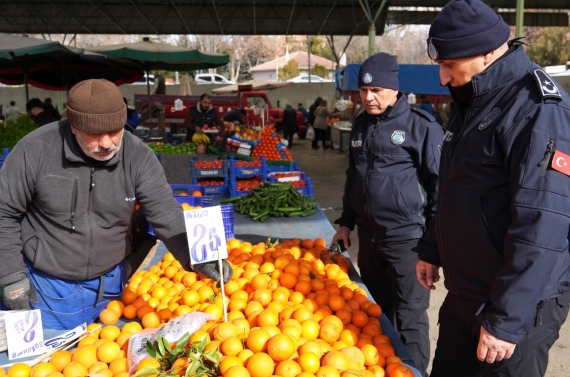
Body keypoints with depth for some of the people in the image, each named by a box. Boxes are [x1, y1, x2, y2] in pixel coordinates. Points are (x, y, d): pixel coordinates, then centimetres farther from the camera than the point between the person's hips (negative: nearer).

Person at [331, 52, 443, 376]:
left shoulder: (421, 126, -10)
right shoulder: (361, 124, 10)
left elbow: (439, 183, -8)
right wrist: (347, 223, 18)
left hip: (407, 239, -6)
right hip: (369, 237, 6)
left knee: (409, 319, 4)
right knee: (376, 312, 18)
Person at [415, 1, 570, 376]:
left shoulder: (539, 108, -20)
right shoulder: (472, 103, 9)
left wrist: (506, 321, -24)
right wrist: (432, 250, 19)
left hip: (518, 303, -8)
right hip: (464, 291, 9)